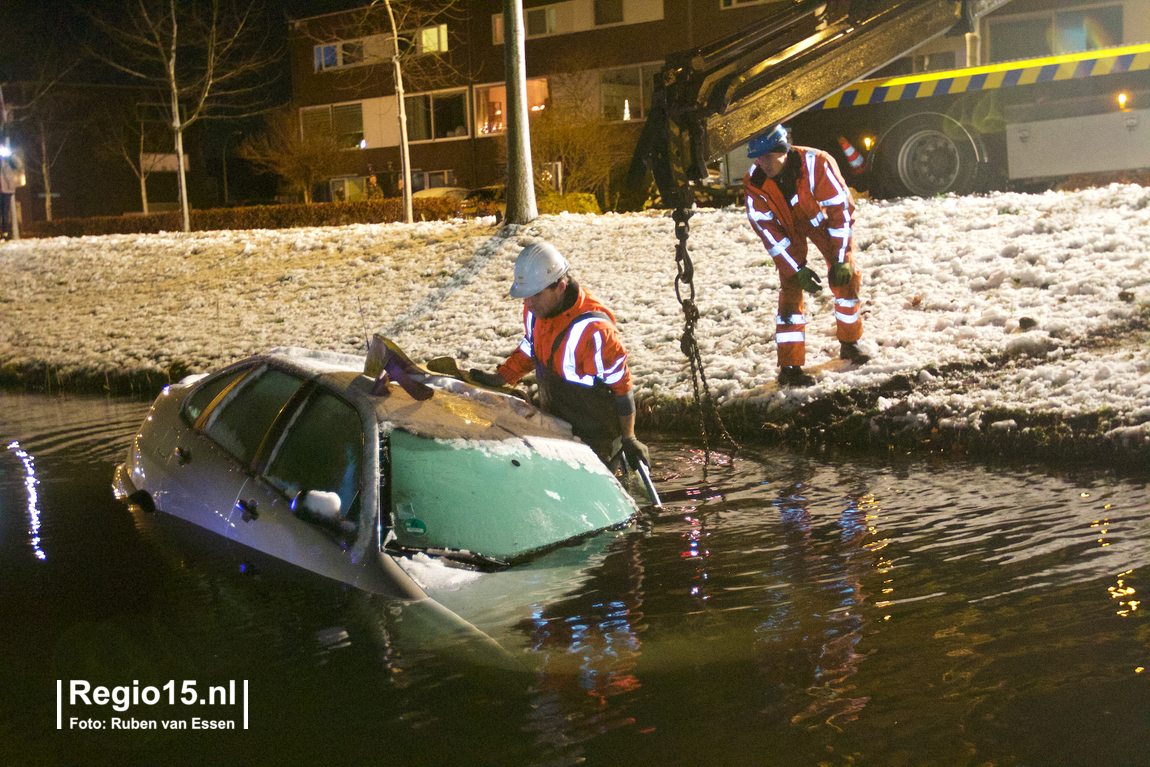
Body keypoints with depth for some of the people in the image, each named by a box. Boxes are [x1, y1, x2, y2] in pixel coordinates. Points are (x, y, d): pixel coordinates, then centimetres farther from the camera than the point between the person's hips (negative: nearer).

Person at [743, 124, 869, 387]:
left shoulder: (817, 163, -35)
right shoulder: (754, 183, -29)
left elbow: (840, 208, -27)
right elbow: (768, 230, -21)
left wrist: (841, 260, -26)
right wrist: (798, 270, -24)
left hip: (821, 218, 0)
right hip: (787, 227, 0)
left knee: (847, 279, -3)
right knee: (791, 288, -13)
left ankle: (849, 344, 22)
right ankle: (789, 367, -11)